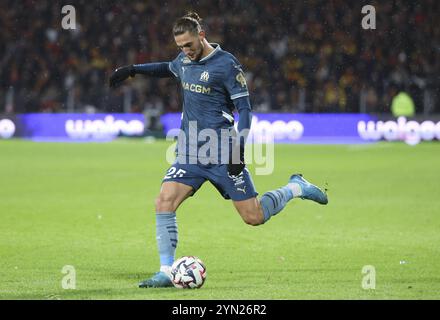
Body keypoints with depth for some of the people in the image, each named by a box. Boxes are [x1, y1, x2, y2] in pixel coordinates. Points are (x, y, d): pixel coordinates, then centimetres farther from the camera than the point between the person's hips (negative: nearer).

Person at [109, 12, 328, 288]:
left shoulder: (226, 64, -11)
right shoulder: (185, 60, 9)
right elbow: (169, 68, 35)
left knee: (254, 217, -2)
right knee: (164, 203, -14)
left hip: (222, 153, -6)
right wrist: (133, 69, 27)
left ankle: (296, 188, 25)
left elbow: (244, 107, -10)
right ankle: (166, 272, -10)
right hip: (190, 151, 6)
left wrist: (239, 148, -18)